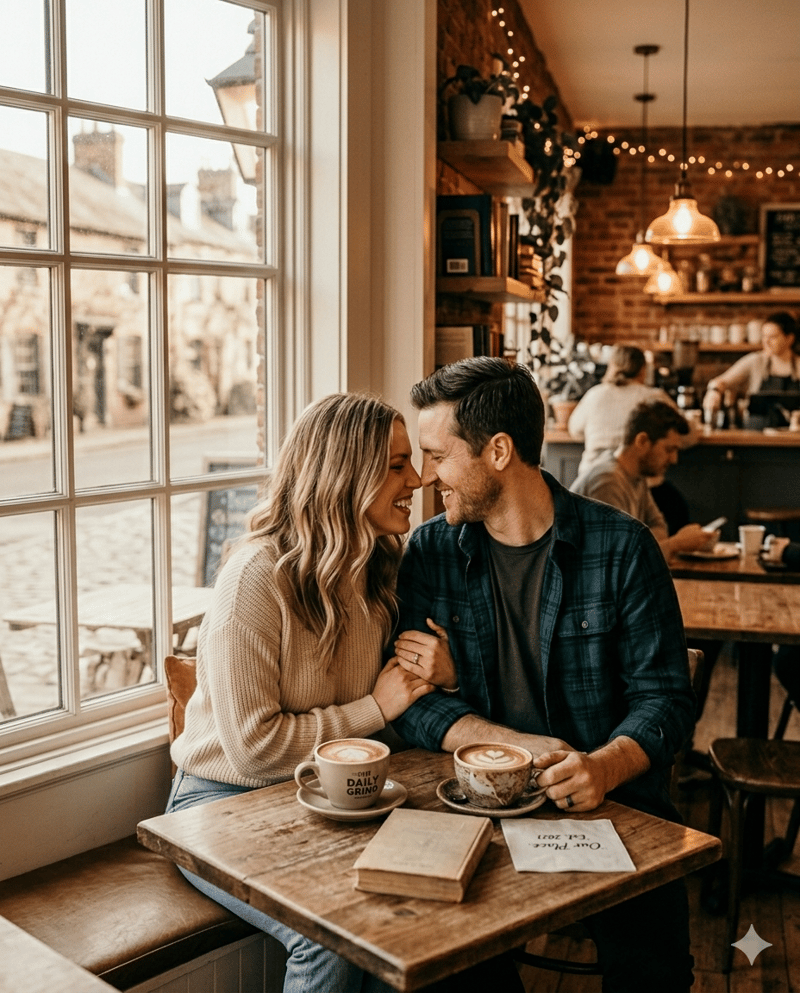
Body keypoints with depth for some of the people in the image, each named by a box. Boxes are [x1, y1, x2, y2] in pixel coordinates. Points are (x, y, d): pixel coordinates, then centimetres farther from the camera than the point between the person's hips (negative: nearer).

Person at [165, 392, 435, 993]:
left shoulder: (374, 572, 4)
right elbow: (254, 747, -21)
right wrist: (376, 708, -15)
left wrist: (425, 673, -5)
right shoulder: (257, 577, -21)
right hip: (226, 804, -6)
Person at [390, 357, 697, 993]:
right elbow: (413, 703, -2)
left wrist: (603, 767, -25)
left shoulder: (622, 548, -3)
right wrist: (523, 747, -17)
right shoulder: (430, 553, 3)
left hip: (613, 805, -1)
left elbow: (664, 696, -4)